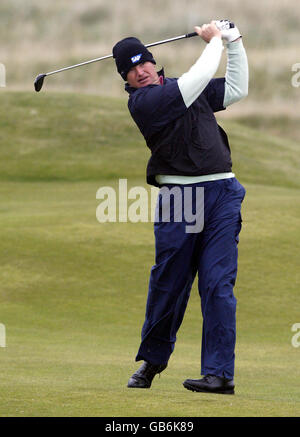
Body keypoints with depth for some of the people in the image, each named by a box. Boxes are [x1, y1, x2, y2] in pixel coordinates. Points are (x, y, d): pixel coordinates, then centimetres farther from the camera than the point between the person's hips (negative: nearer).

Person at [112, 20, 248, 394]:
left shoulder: (183, 88, 18)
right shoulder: (141, 101, -4)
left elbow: (236, 90, 25)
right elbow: (199, 79, -10)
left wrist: (234, 42, 17)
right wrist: (215, 40, 5)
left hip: (222, 192, 3)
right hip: (178, 194, -3)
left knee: (218, 283, -6)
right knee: (167, 282, 3)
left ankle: (220, 372, -7)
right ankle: (153, 358, 26)